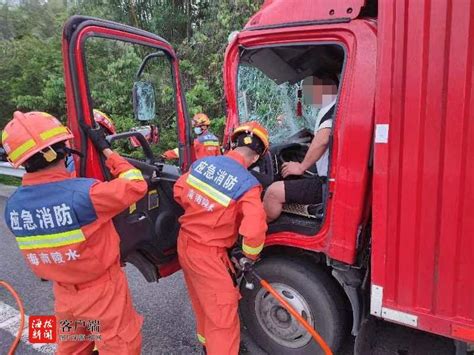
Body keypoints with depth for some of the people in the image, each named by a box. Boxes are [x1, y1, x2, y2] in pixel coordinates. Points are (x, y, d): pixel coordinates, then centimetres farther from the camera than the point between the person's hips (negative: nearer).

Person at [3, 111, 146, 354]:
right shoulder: (83, 193, -32)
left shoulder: (13, 206, -10)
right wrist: (106, 151, -10)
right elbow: (136, 186, -19)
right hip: (102, 291, -6)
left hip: (64, 295, 6)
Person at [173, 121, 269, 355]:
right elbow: (254, 232, -29)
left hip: (185, 242, 8)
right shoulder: (248, 184, -23)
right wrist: (250, 257, -8)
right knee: (223, 316, 7)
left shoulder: (202, 162, -4)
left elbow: (179, 191, 10)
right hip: (207, 254, -8)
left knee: (202, 302, 28)